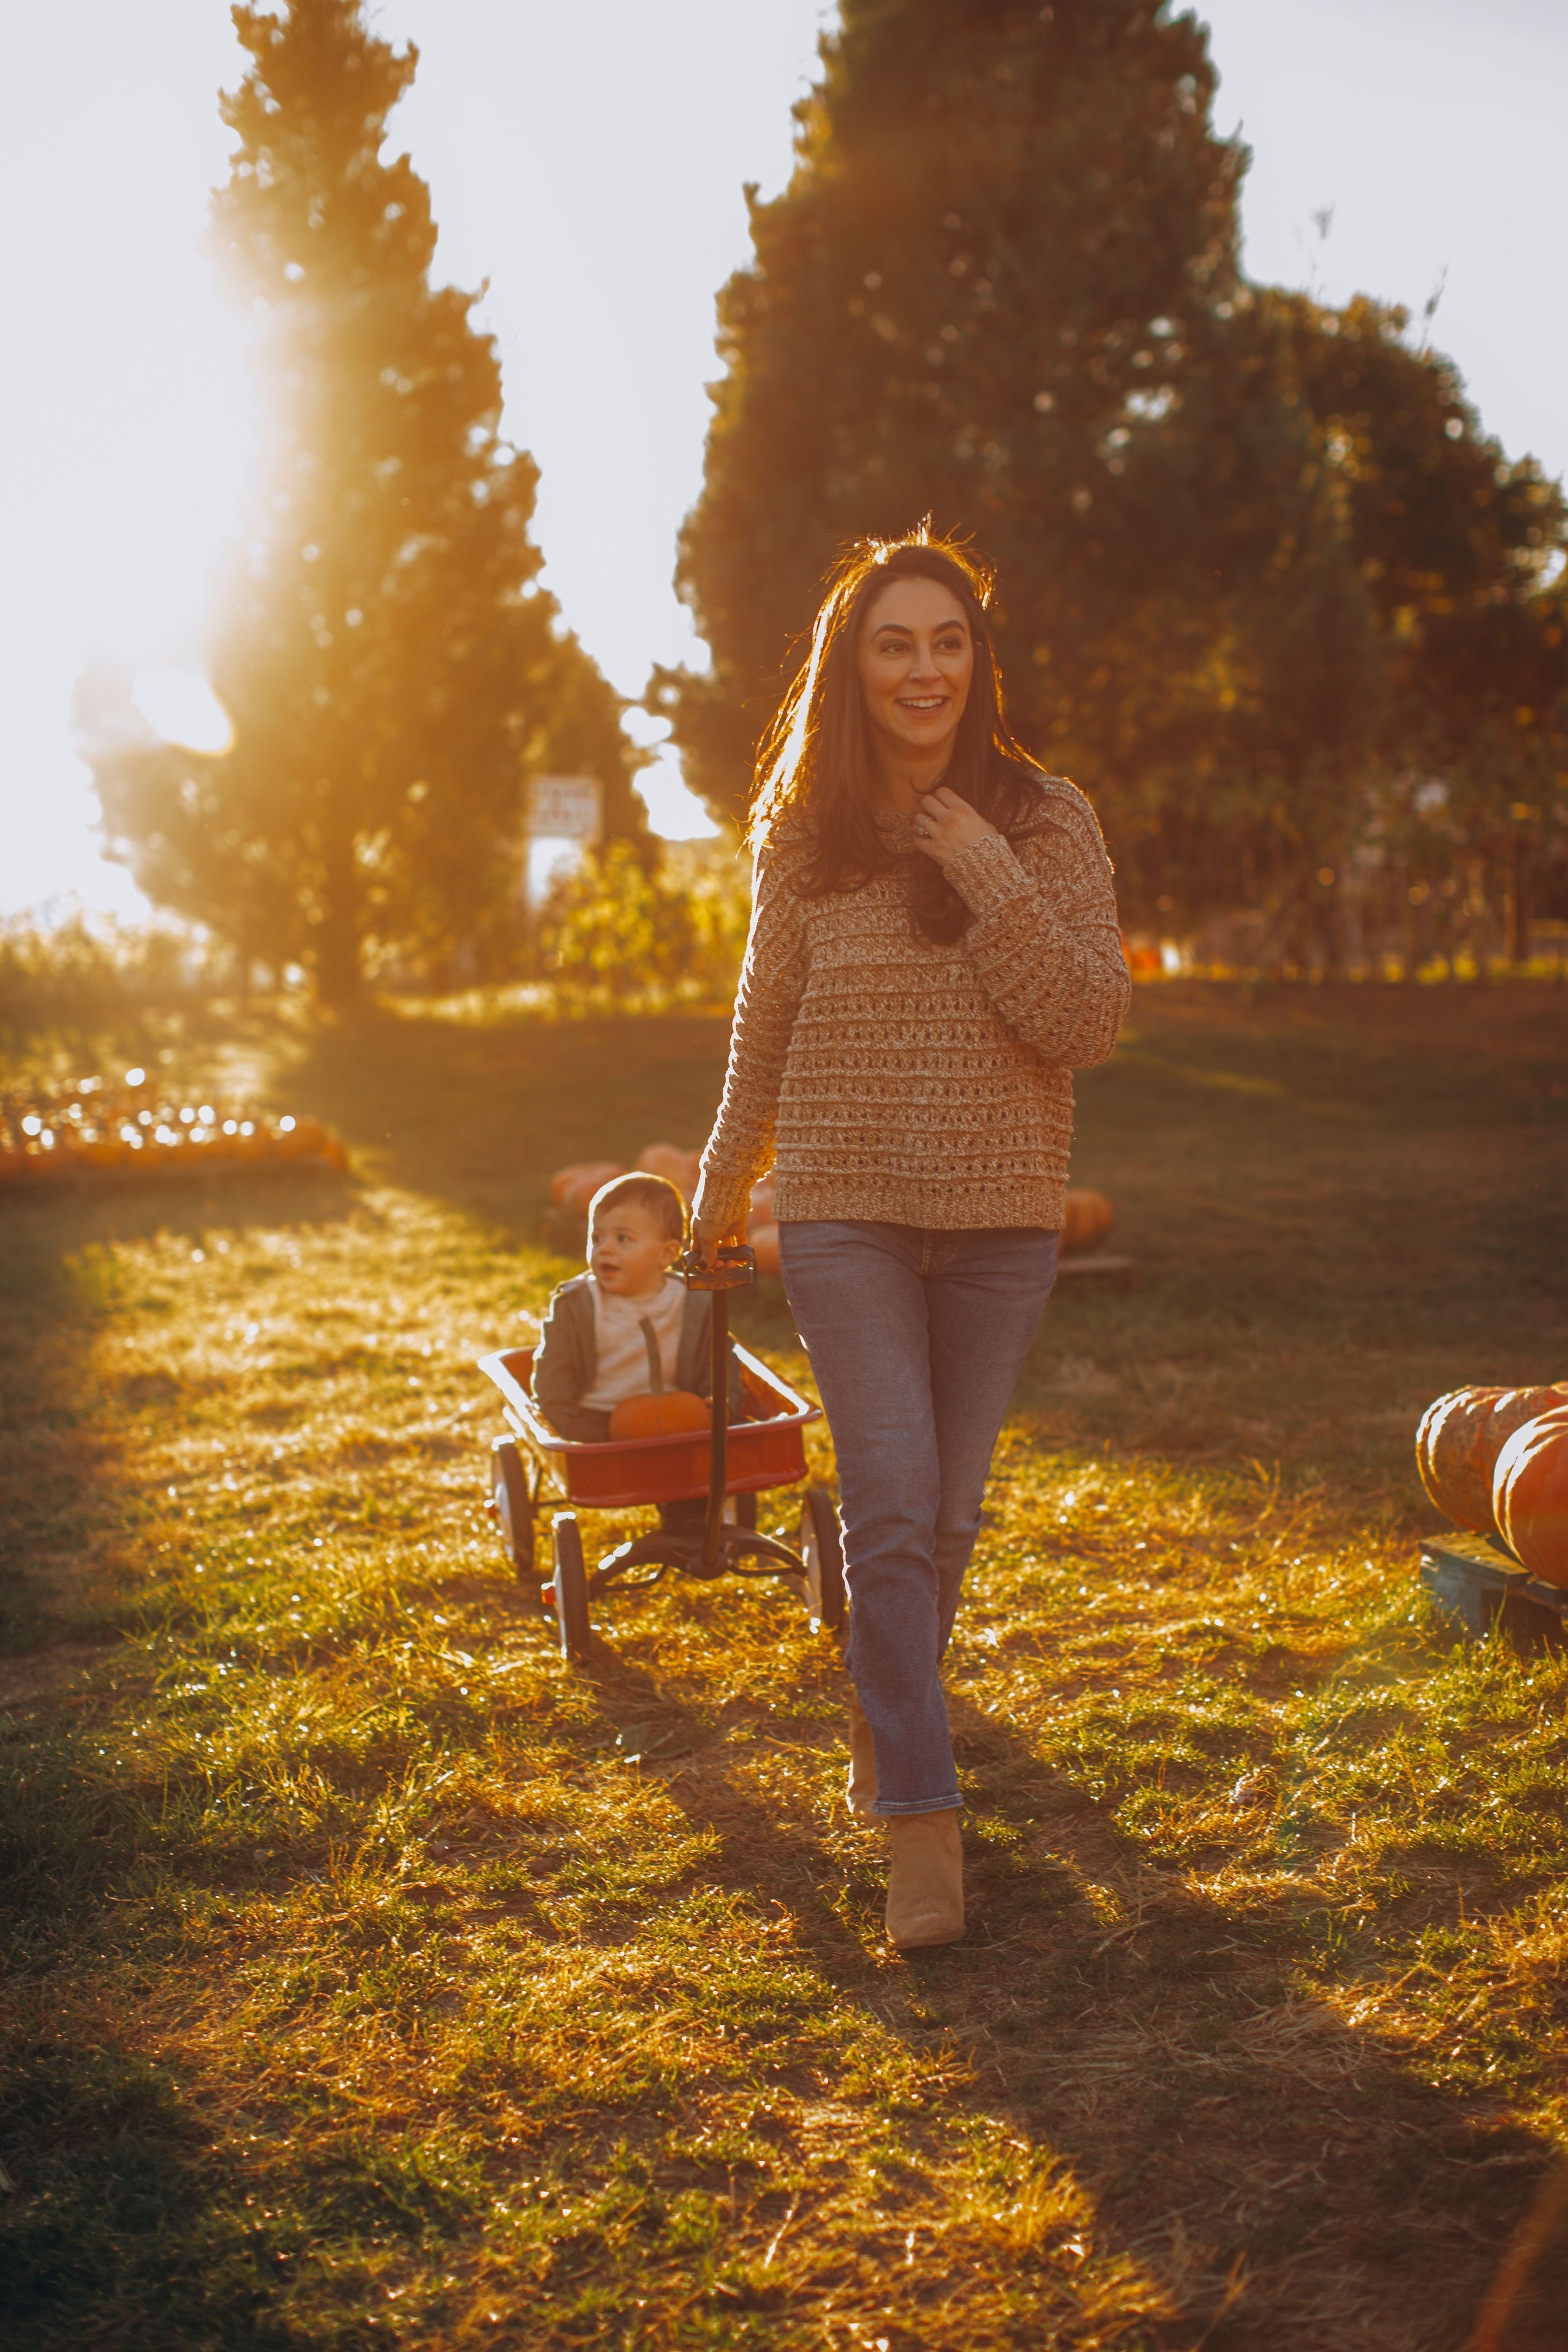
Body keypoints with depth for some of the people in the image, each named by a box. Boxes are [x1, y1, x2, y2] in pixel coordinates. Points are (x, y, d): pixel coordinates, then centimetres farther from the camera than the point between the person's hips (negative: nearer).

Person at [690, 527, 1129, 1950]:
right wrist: (723, 1186, 24)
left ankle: (882, 1716, 39)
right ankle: (923, 1821, -3)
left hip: (1001, 1214, 1)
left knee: (948, 1509, 12)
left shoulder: (1048, 821, -2)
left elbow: (1092, 1026, -11)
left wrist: (989, 878, -20)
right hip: (845, 1208, 0)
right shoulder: (802, 833, 1)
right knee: (891, 1500, -11)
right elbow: (764, 1028, 14)